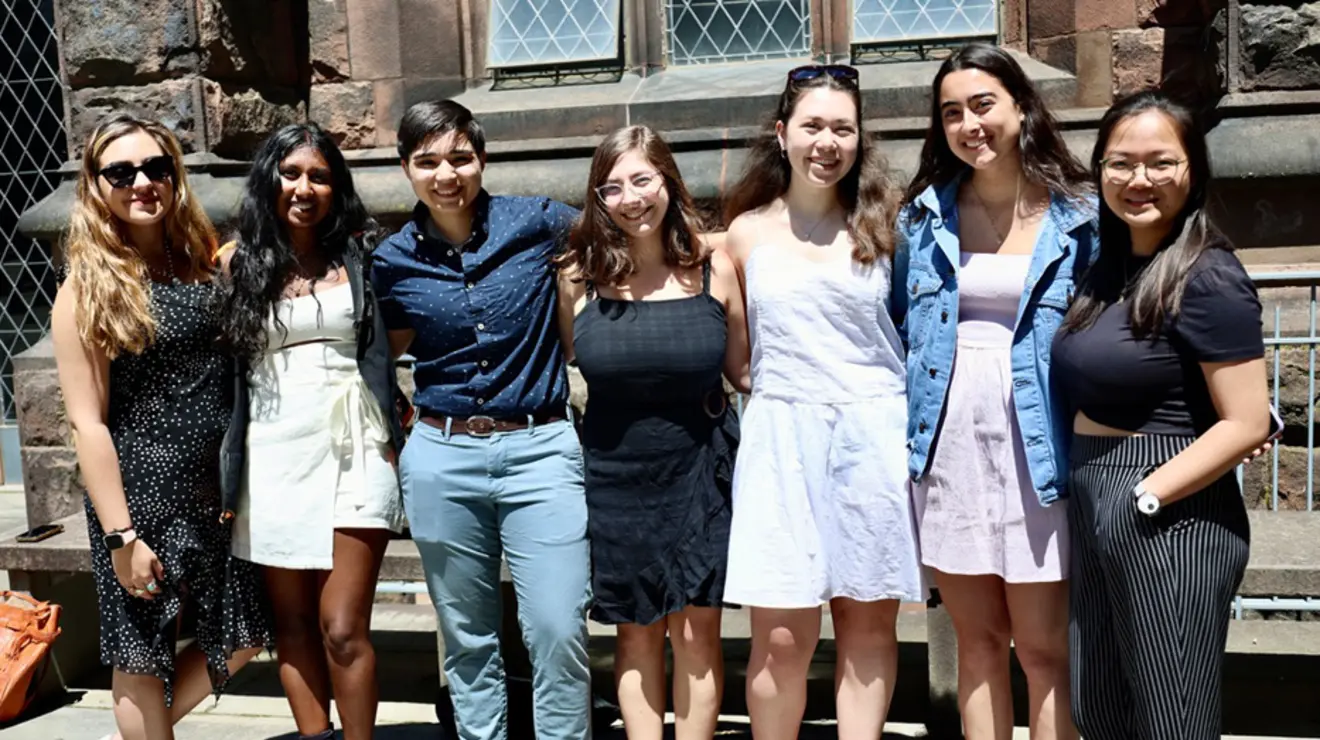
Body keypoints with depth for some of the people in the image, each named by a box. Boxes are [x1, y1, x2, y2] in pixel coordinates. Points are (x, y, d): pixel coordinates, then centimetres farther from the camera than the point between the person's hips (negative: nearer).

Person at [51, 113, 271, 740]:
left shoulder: (204, 264, 5)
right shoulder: (88, 288, -10)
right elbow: (87, 422, -12)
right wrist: (120, 535, -15)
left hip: (217, 490, 6)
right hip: (143, 496, -5)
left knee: (241, 639, 15)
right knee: (143, 657, 10)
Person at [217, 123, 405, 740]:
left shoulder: (359, 254, 4)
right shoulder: (238, 261, 5)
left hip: (354, 453, -1)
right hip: (274, 457, 2)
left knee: (342, 628, -4)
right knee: (292, 623, 11)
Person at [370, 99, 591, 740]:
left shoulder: (538, 223, -3)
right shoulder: (392, 261, 3)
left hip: (540, 449, -2)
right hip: (441, 456, 2)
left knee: (559, 633, -4)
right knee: (467, 638, 12)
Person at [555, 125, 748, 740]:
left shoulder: (713, 268, -4)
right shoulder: (580, 277, -4)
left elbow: (743, 369, 3)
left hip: (700, 467, 0)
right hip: (616, 474, 1)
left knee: (697, 627, 6)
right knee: (637, 631, 11)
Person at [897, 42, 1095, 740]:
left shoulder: (1078, 215, -1)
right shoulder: (923, 214, 7)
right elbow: (899, 328, 14)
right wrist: (904, 436, 8)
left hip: (1036, 453, -2)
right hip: (948, 452, 3)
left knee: (1042, 649, 3)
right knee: (977, 641, 12)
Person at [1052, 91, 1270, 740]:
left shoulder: (1207, 278, -14)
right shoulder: (1109, 266, 9)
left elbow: (1245, 423, -18)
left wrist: (1144, 496, -20)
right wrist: (1090, 492, 4)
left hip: (1170, 521, -8)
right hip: (1092, 513, 8)